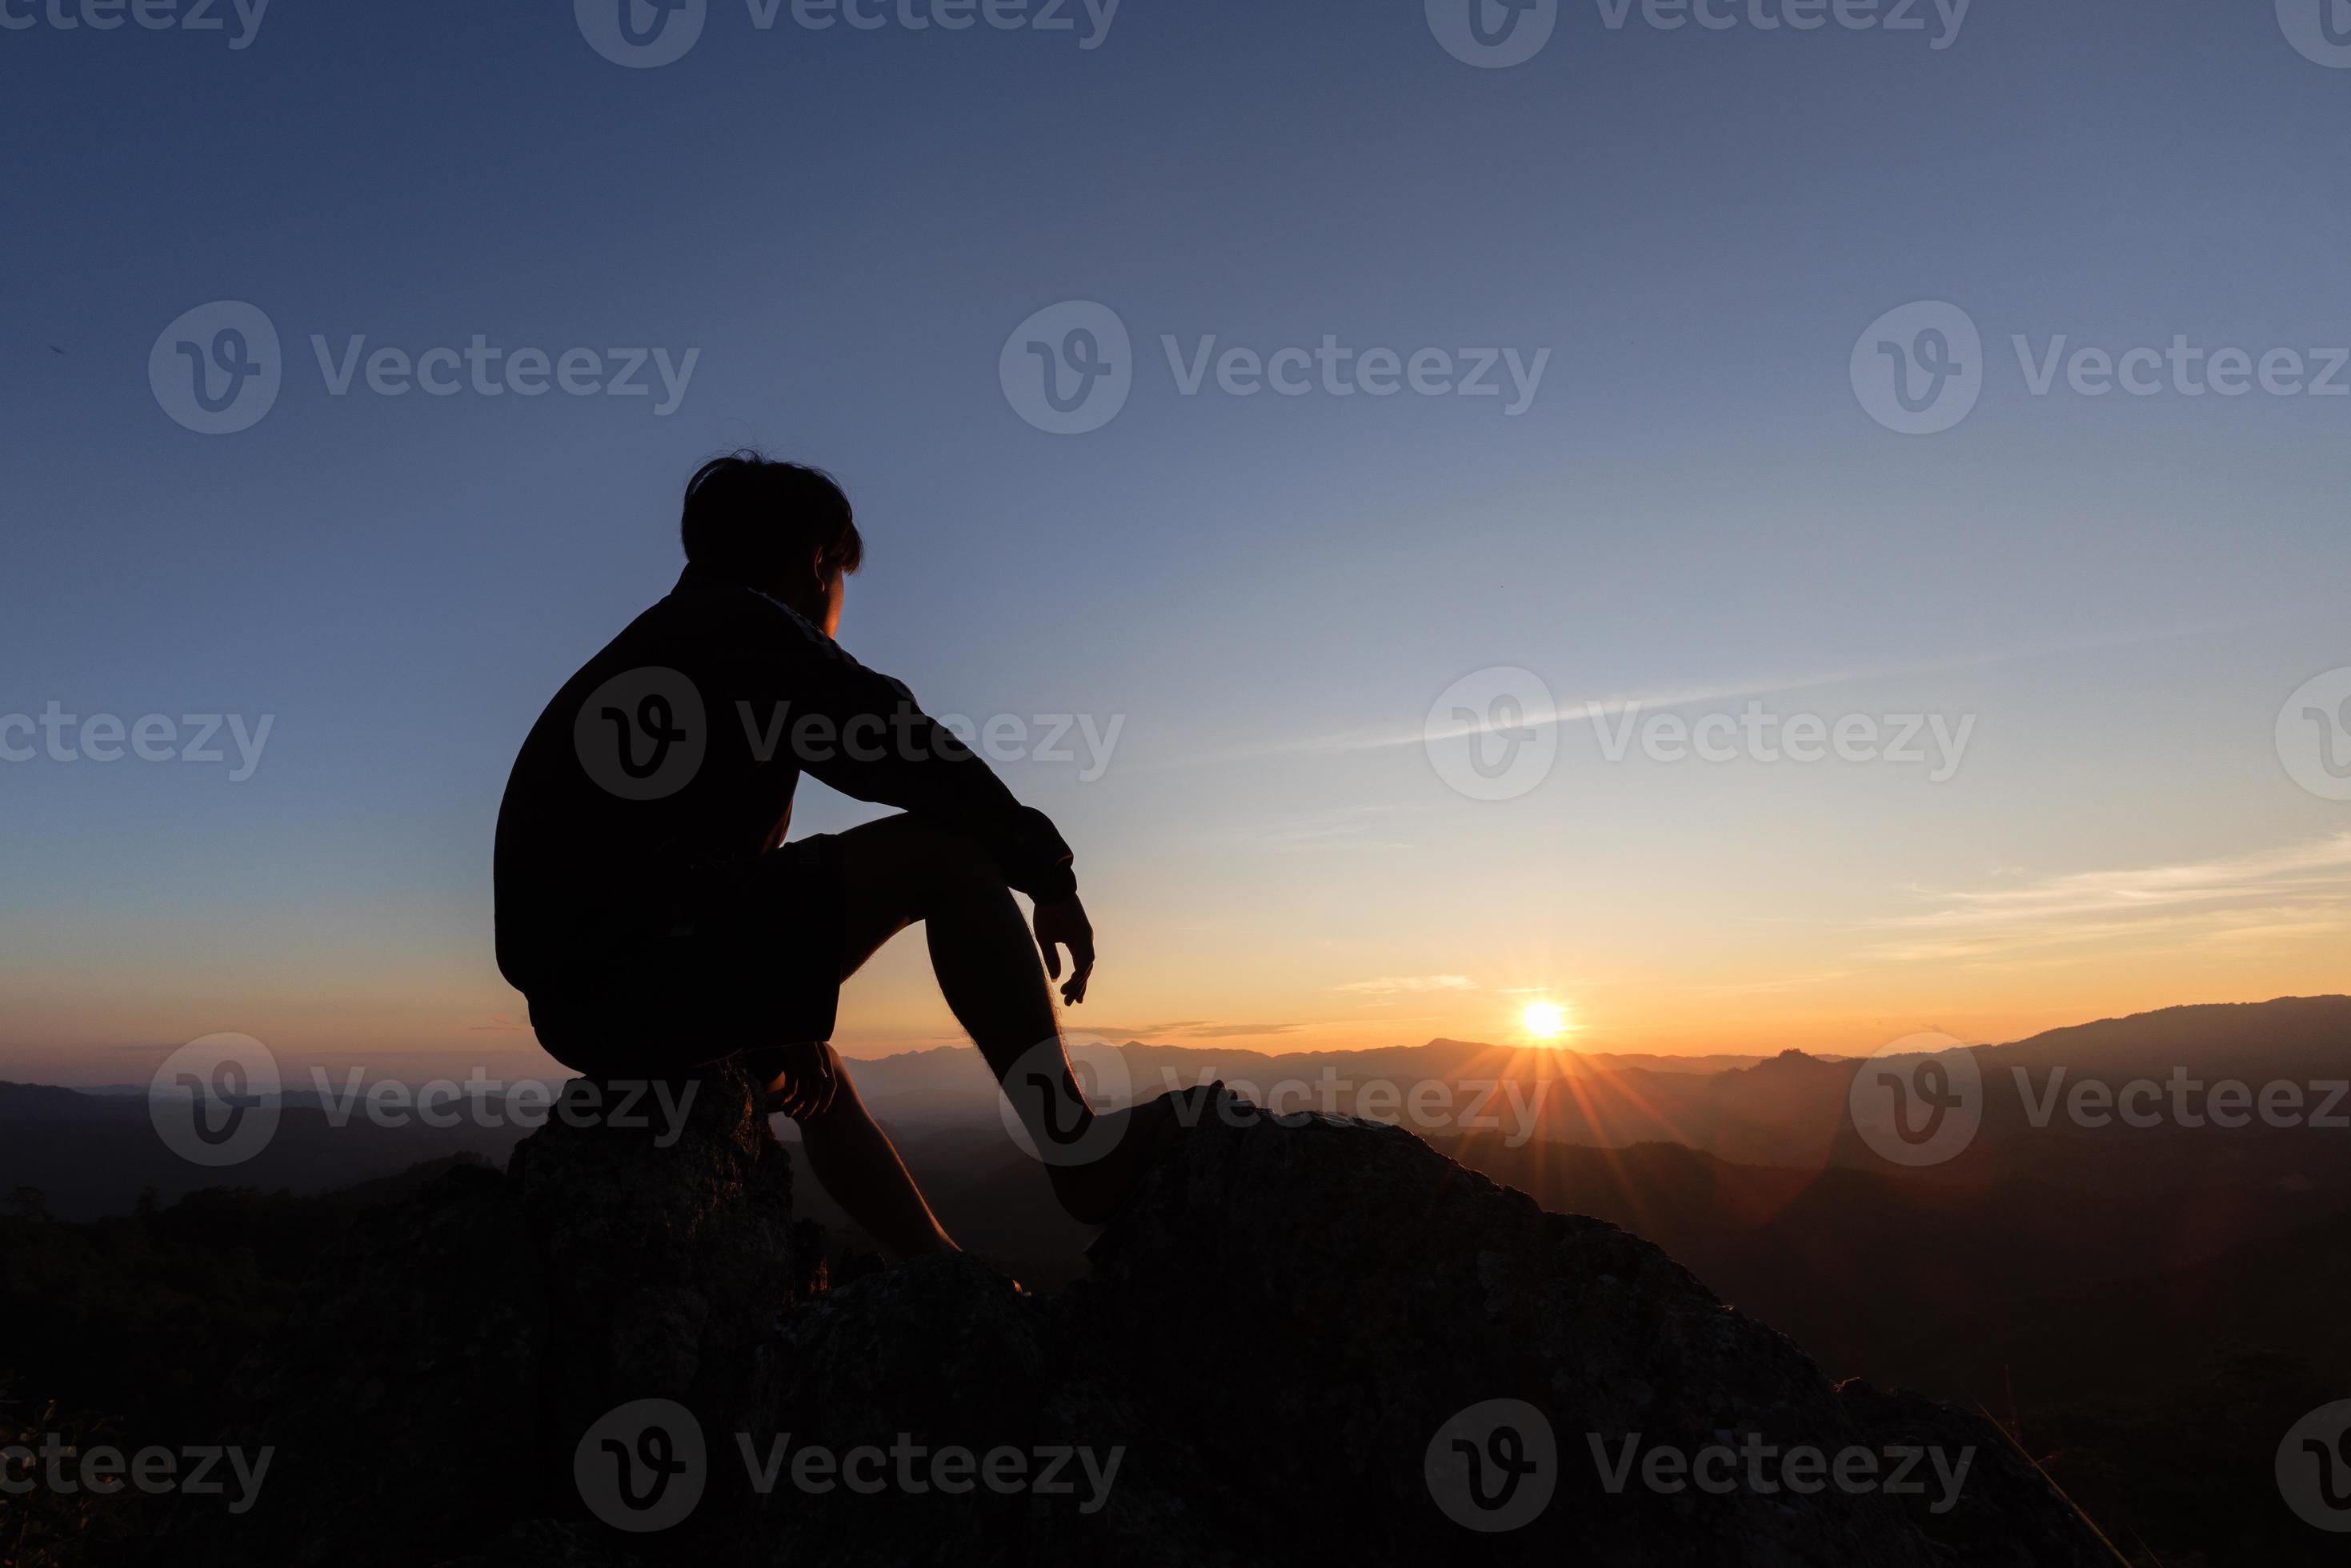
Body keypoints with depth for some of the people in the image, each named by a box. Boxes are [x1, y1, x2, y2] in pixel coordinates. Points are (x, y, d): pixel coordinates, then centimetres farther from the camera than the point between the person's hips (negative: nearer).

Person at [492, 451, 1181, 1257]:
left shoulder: (654, 645, 26)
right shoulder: (744, 626, -3)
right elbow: (916, 758, -11)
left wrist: (776, 1019, 27)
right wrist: (1052, 878, 0)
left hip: (582, 994, 10)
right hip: (633, 969, -10)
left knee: (804, 1063, 33)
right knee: (946, 852, -11)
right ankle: (1082, 1154, -7)